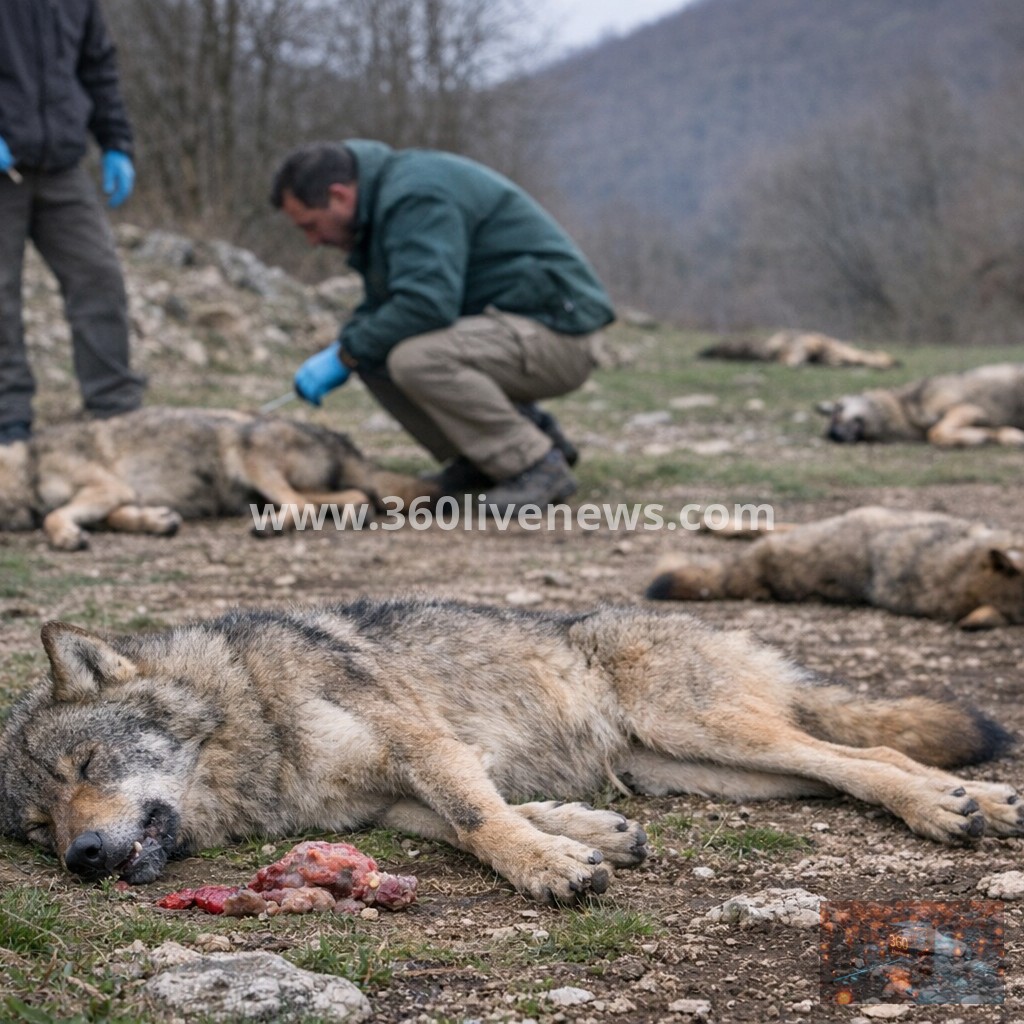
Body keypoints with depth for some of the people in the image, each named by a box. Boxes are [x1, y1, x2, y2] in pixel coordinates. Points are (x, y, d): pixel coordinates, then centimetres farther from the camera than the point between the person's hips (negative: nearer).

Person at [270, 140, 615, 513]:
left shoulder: (416, 195, -19)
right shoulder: (382, 197, 13)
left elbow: (427, 304, -30)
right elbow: (380, 305, 21)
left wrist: (346, 355, -18)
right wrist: (339, 350, 1)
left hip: (556, 334, -10)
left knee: (415, 357, -30)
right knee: (372, 349, 4)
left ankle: (538, 467, -14)